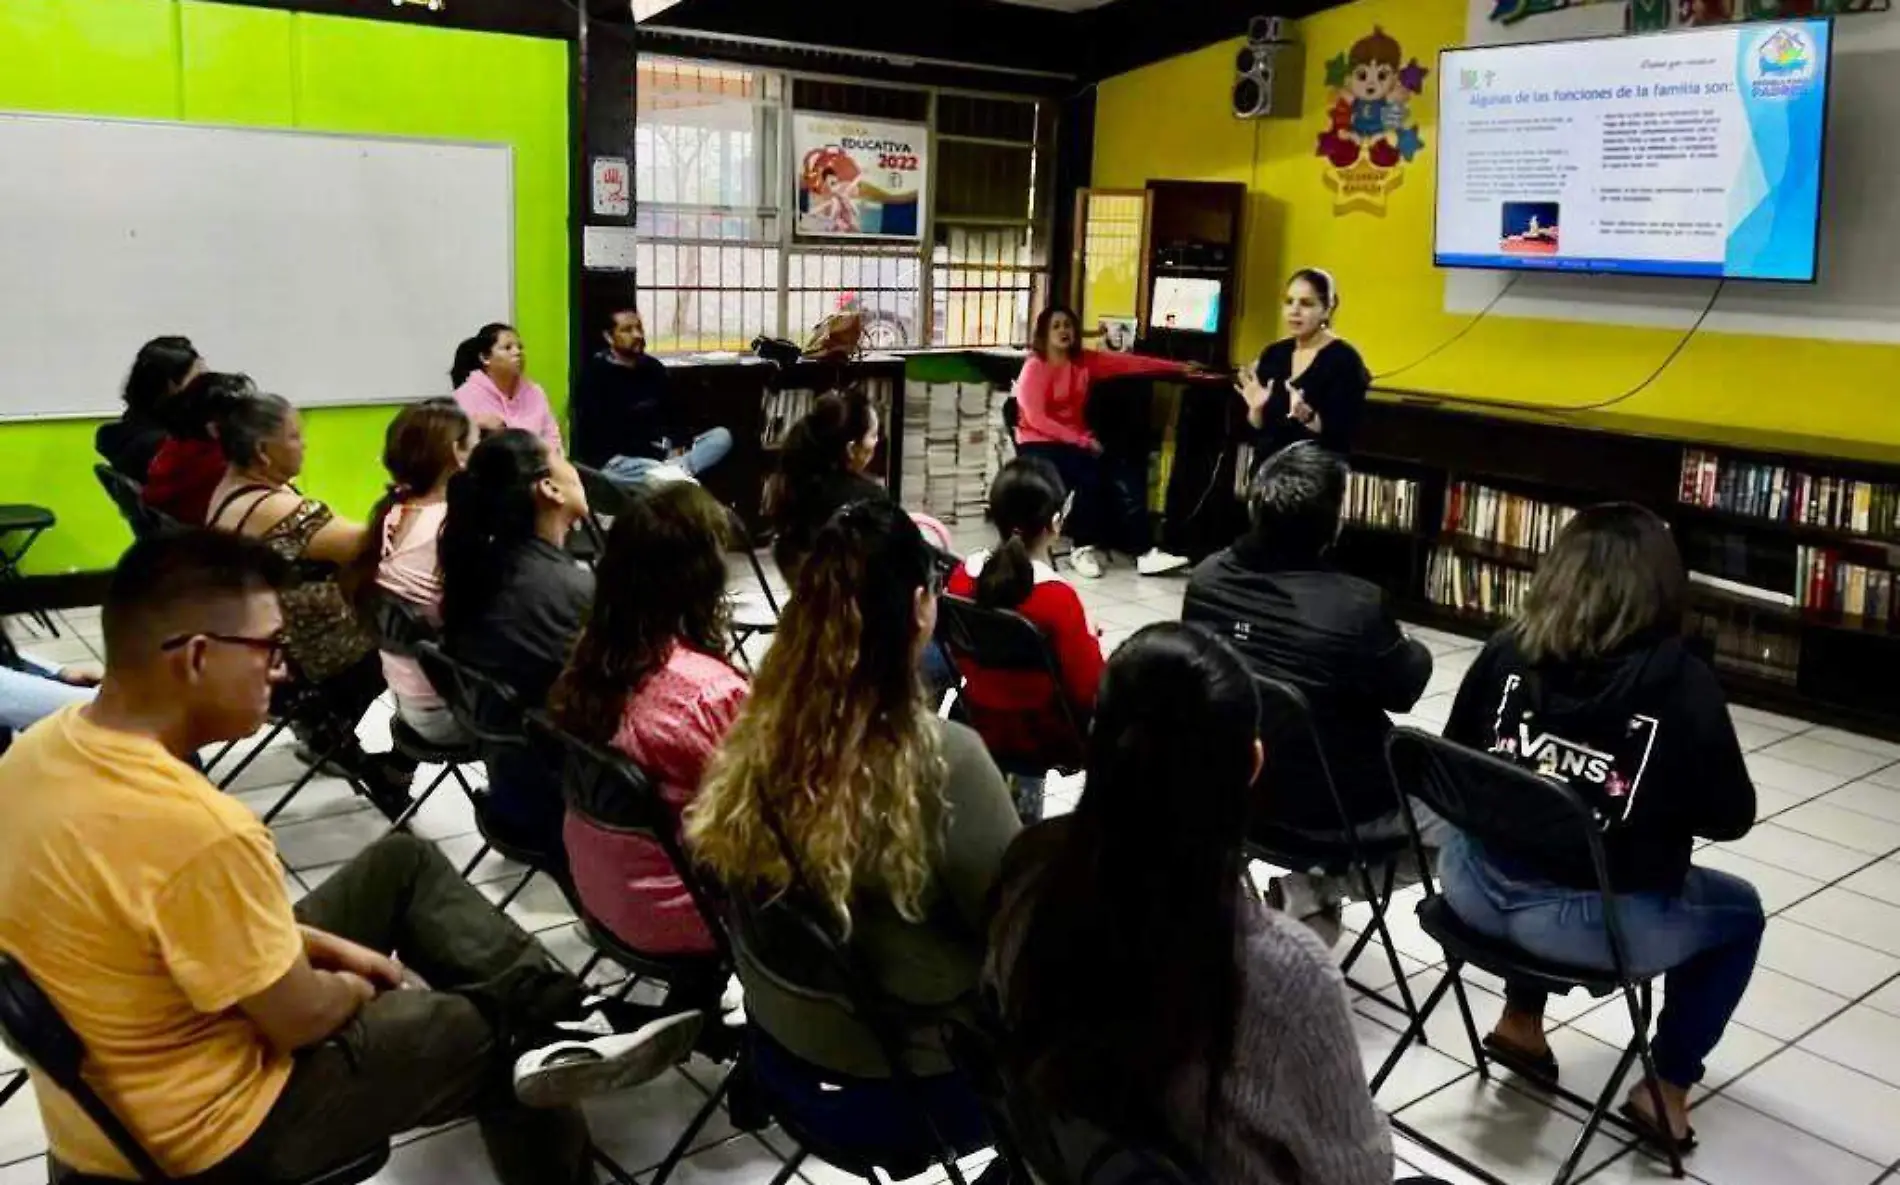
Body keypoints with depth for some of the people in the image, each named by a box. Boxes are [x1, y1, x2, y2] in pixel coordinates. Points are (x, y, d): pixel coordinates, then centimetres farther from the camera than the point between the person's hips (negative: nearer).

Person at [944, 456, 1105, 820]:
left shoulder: (962, 573, -8)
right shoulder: (1058, 597, -24)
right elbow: (1089, 693, -17)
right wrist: (1091, 642, -1)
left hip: (980, 725, 6)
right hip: (1042, 738, -6)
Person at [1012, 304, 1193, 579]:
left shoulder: (1085, 361, 6)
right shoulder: (1034, 368, -8)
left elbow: (1131, 363, 3)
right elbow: (1036, 419, -16)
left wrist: (1180, 368, -1)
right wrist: (1081, 441, -20)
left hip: (1077, 441, 5)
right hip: (1039, 445, -5)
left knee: (1124, 473, -19)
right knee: (1089, 473, -31)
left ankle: (1143, 552, -23)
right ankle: (1085, 547, -15)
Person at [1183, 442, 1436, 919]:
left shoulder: (1207, 578, -11)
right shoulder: (1357, 605, -27)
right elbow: (1402, 693, -8)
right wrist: (1415, 653, 14)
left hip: (1230, 784, 6)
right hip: (1338, 806, -6)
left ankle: (1314, 879, 15)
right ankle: (1319, 888, 8)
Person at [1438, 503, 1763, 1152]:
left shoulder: (1507, 651, -3)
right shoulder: (1682, 682, -12)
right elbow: (1731, 817, -2)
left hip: (1476, 887, 4)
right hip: (1595, 921, -4)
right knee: (1740, 910, 26)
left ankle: (1520, 1021, 39)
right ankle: (1665, 1088, 27)